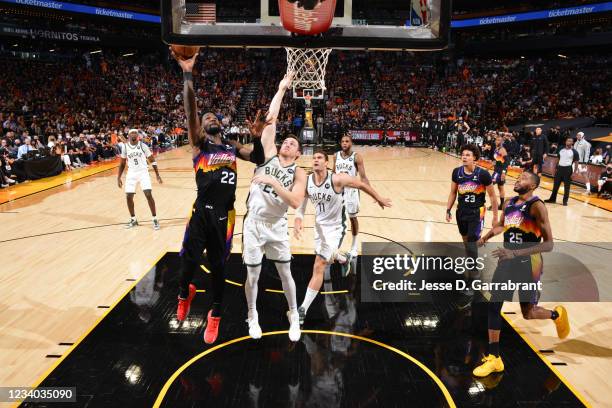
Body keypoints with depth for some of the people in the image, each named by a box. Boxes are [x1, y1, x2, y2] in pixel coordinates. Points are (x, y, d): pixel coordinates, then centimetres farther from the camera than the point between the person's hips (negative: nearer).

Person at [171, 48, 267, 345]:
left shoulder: (232, 148, 16)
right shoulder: (198, 143, 2)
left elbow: (260, 161, 14)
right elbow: (190, 111, -12)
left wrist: (257, 137, -1)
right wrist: (188, 75, -19)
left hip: (225, 214, 3)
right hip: (202, 212, -3)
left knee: (218, 266, 11)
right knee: (189, 261, 2)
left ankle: (215, 315, 29)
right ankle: (185, 295, 37)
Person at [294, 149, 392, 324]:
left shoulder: (337, 179, -25)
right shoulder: (306, 182, -12)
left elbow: (361, 184, -10)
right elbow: (300, 206, -1)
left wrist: (379, 199, 2)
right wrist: (298, 221, -23)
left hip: (335, 227, -6)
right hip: (320, 225, 6)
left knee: (318, 267, -11)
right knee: (327, 256, 29)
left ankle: (303, 309, -6)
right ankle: (344, 259, 65)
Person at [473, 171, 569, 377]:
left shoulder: (537, 206, -18)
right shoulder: (509, 203, 4)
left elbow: (548, 244, -22)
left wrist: (515, 253, -30)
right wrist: (486, 237, 4)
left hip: (528, 264, -6)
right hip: (507, 261, 6)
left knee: (528, 313, 6)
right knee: (493, 306, 0)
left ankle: (558, 314, 41)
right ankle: (493, 359, 9)